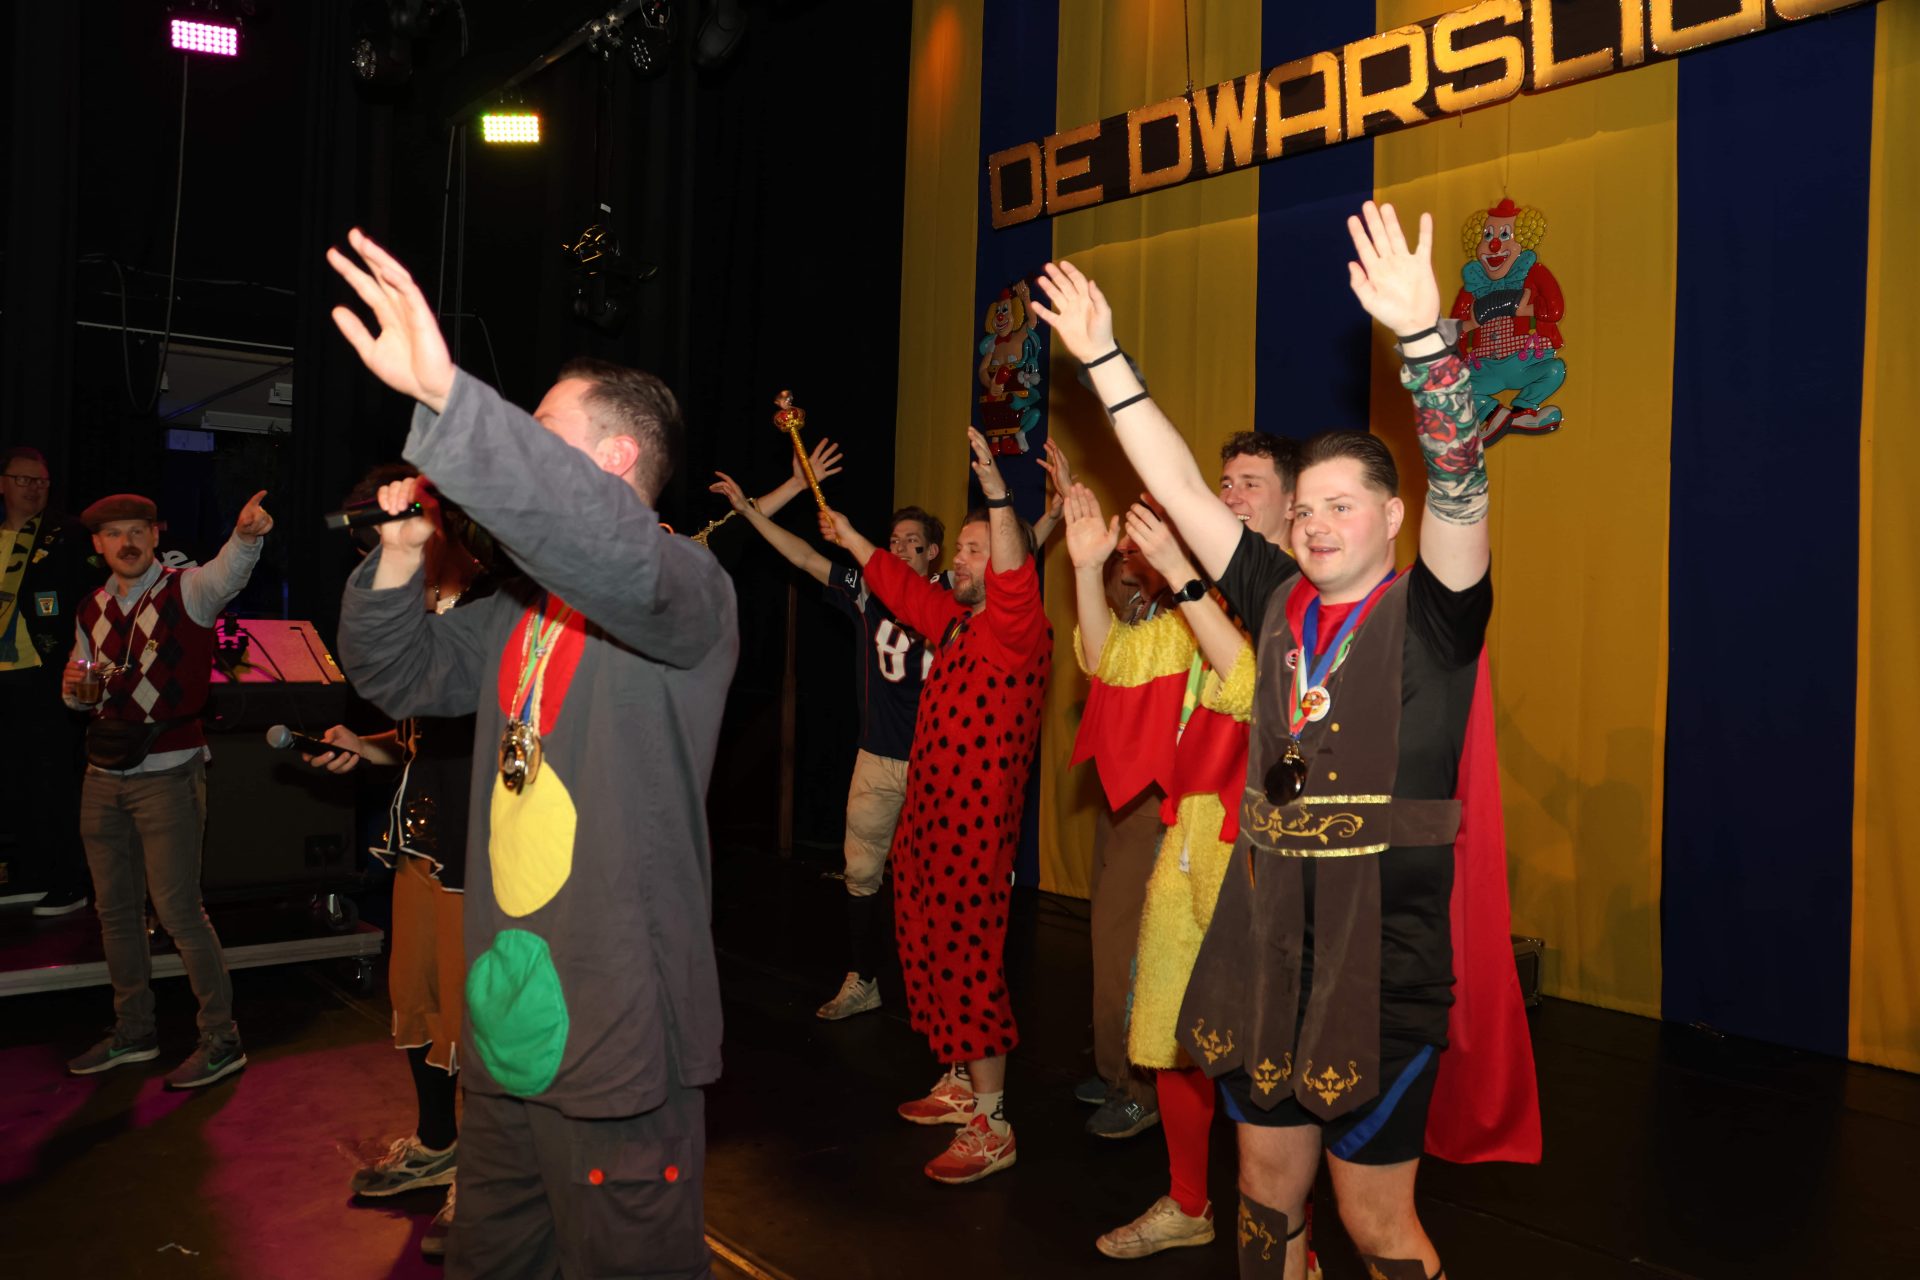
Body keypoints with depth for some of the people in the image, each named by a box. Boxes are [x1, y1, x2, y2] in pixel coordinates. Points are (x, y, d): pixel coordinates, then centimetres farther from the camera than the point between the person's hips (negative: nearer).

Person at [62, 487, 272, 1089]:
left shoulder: (187, 591, -8)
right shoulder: (92, 610, 11)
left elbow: (228, 573, -33)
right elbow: (88, 697, 21)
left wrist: (246, 535, -56)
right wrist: (75, 689, -4)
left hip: (168, 775, -7)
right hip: (103, 775, 7)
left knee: (178, 910, -6)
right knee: (116, 909, 14)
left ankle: (221, 1040, 4)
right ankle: (133, 1033, 28)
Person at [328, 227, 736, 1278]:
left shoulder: (685, 590, -13)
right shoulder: (525, 609, 14)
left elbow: (614, 550, -35)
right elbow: (398, 676, 19)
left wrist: (445, 396, -42)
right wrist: (401, 554, 1)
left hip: (616, 1044, -8)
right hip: (502, 1030, 8)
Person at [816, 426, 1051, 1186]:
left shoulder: (1018, 628, -12)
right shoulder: (954, 622, 14)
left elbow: (1014, 578, -34)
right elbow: (897, 583, 30)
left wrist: (993, 486, -45)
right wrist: (848, 534, 38)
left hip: (974, 831, -10)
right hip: (924, 822, 10)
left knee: (967, 964, -7)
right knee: (926, 956, 17)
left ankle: (991, 1126, 1)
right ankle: (960, 1085, 31)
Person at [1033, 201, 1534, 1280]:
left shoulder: (1430, 615, -7)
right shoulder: (1281, 600, 5)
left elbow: (1460, 482, -24)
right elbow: (1180, 487, 6)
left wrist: (1422, 332, -36)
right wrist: (1104, 358, 5)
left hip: (1380, 956, -5)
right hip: (1264, 941, 5)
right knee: (1267, 1186, 18)